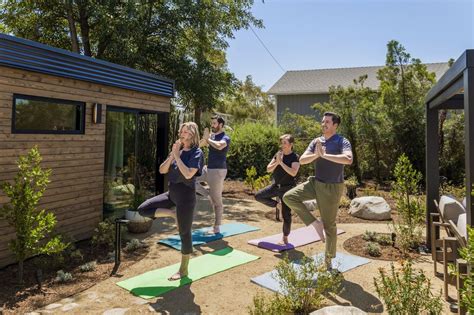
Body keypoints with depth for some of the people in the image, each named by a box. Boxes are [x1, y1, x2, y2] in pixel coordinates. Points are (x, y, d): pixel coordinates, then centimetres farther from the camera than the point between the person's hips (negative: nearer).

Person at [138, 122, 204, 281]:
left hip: (186, 196, -7)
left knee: (184, 233, 3)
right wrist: (172, 155, -10)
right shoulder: (177, 150, 9)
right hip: (171, 193, 7)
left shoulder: (197, 153, -11)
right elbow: (162, 170, 3)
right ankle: (174, 214, 10)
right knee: (143, 209, 0)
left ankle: (183, 270, 20)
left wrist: (177, 156, -19)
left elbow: (188, 174, -25)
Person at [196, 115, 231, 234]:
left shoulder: (225, 138, -14)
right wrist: (205, 137, -9)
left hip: (218, 171, -8)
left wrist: (208, 139, -21)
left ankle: (216, 228, 10)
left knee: (217, 200, -1)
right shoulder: (212, 136, 10)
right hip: (208, 169, 8)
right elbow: (199, 144, 9)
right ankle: (209, 196, 11)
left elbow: (219, 146, -37)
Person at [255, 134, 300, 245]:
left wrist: (281, 162, -26)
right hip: (275, 186, 5)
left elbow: (293, 173, -27)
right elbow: (268, 169, 0)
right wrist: (277, 162, -17)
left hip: (287, 189, -5)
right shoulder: (278, 154, 3)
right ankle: (275, 204, 15)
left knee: (286, 214, 0)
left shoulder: (295, 157, -12)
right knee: (258, 196, -6)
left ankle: (285, 237, 16)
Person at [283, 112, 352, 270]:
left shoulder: (342, 142, -13)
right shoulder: (316, 141, 3)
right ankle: (315, 223, -1)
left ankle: (328, 260, 24)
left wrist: (324, 155, -30)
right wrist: (316, 154, -23)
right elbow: (302, 160, -5)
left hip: (332, 188, -5)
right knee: (289, 197, -11)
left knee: (329, 225, 5)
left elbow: (348, 159, -33)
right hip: (315, 183, 5)